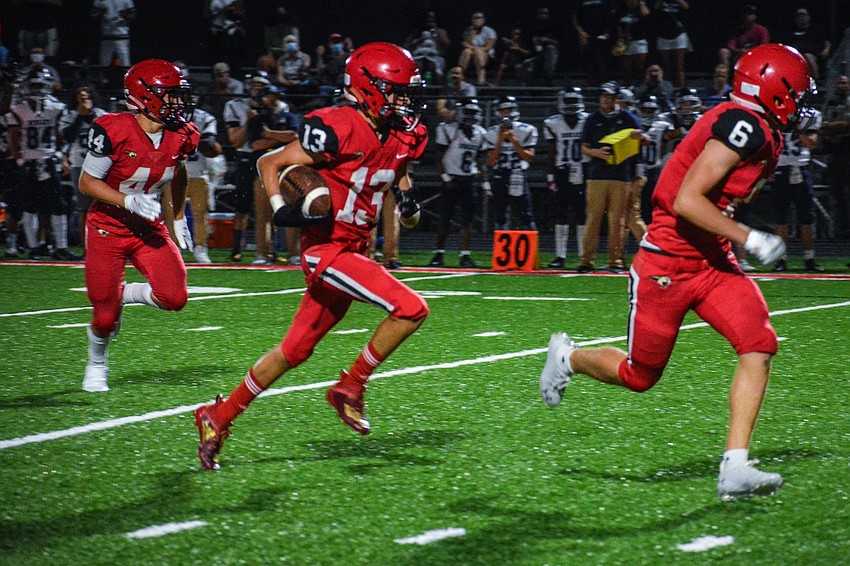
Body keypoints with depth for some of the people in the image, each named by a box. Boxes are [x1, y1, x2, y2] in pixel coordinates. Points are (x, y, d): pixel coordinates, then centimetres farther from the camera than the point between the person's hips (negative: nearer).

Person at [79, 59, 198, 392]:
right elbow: (87, 182, -15)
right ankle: (96, 365, 33)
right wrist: (130, 202, -27)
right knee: (106, 318, -1)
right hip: (108, 228, -4)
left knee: (175, 297, -15)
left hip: (150, 230, 4)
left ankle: (123, 295, 17)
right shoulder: (114, 132, -23)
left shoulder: (180, 136, -6)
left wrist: (179, 218, 18)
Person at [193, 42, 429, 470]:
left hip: (353, 250, 8)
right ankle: (350, 387, -3)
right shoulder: (338, 129, -17)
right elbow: (270, 163, -8)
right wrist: (281, 209, -23)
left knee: (296, 350, 12)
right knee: (410, 308, -19)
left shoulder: (402, 137, 7)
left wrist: (405, 196, 9)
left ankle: (219, 417, 23)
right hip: (326, 248, -8)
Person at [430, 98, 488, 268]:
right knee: (445, 219, -1)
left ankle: (465, 256, 0)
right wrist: (446, 178, -13)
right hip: (451, 180, -4)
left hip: (469, 180, 4)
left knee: (467, 220, -2)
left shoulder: (480, 133, 8)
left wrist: (485, 185, 9)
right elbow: (439, 158, -5)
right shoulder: (448, 130, -6)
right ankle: (439, 254, 8)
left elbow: (480, 162, 15)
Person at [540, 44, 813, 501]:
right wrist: (750, 239, -24)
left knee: (760, 344, -13)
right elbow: (686, 201, -26)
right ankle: (567, 358, 38)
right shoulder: (743, 126, -21)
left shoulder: (763, 135, 9)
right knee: (640, 375, 7)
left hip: (712, 264, 9)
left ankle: (735, 467, -14)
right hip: (666, 265, -9)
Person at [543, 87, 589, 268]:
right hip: (563, 174, 1)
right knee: (561, 215, 1)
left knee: (582, 215, 1)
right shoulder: (554, 124, 4)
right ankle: (560, 256, 4)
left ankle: (584, 255, 5)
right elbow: (552, 153, 8)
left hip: (583, 174, -1)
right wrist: (550, 175, 2)